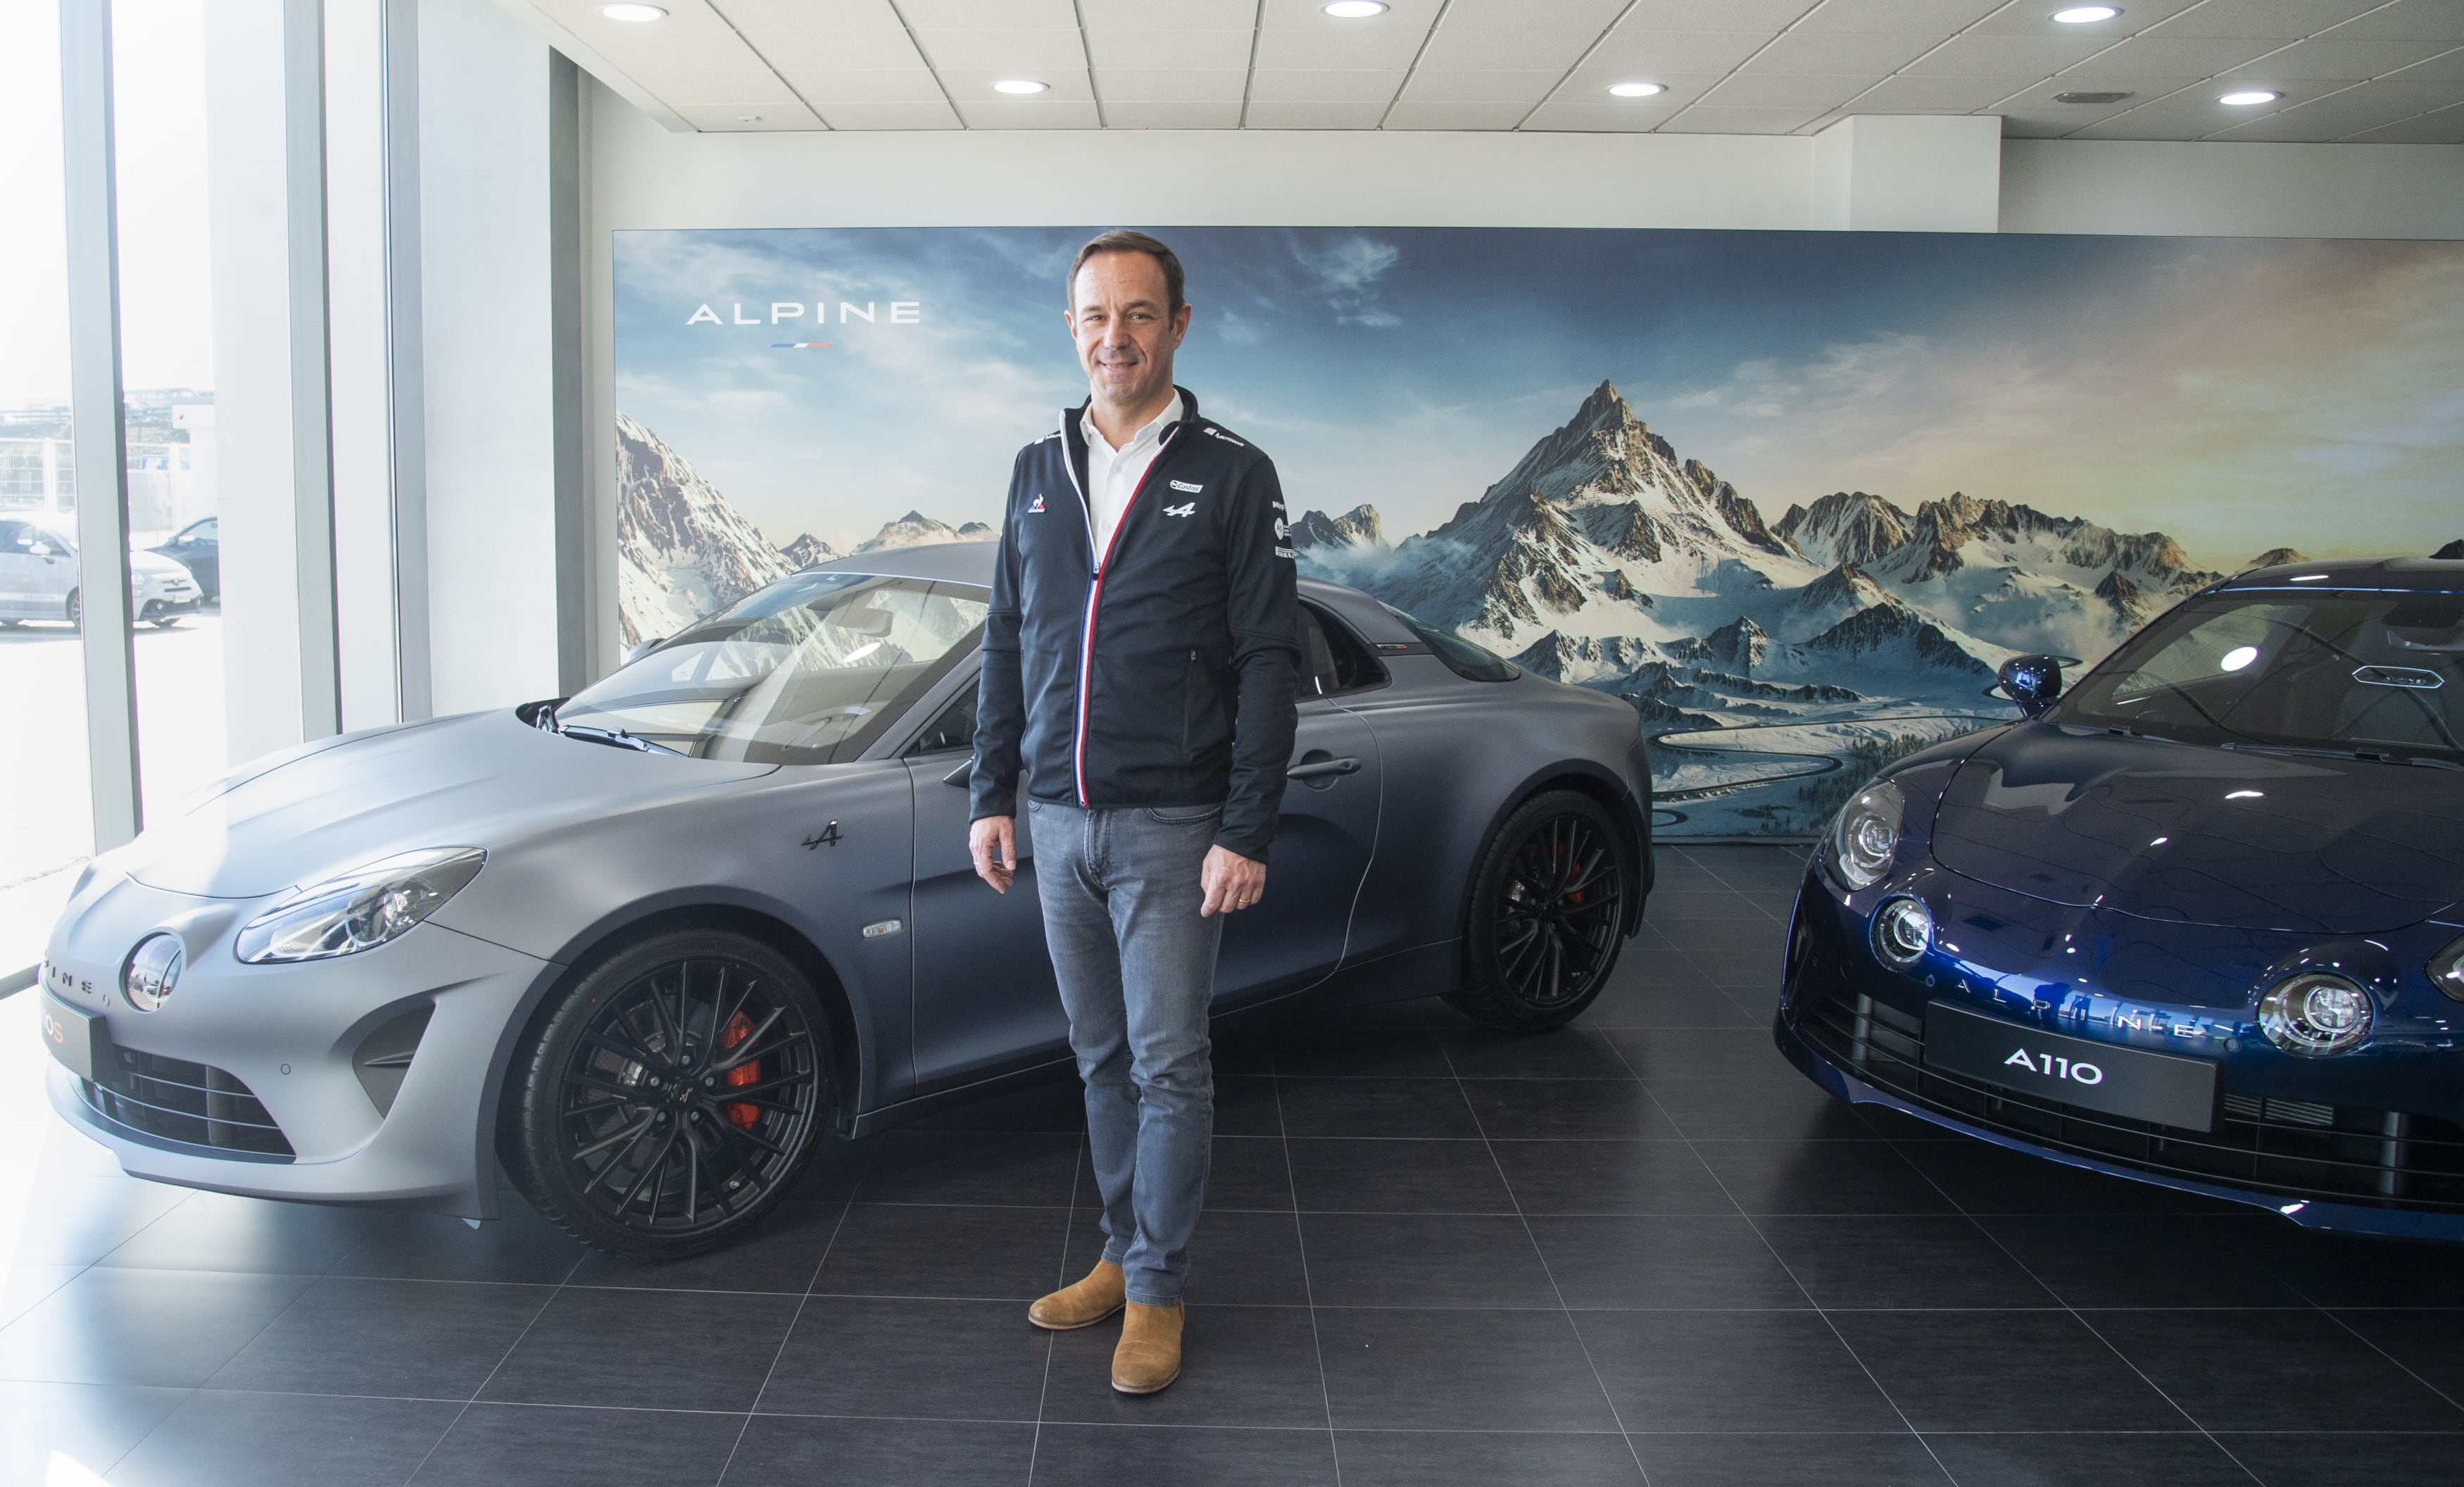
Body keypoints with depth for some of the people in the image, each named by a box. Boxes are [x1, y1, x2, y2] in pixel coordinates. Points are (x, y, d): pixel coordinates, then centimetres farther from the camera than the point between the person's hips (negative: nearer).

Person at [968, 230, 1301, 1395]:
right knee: (1100, 1057, 14)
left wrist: (1246, 833, -13)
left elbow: (1268, 662, -7)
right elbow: (1007, 642, 14)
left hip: (1171, 827, -5)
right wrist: (991, 797, 9)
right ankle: (1124, 1253, 29)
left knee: (1170, 1066, 2)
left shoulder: (1233, 476, -5)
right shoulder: (1038, 469, 10)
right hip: (1057, 820, 5)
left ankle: (1158, 1290, 17)